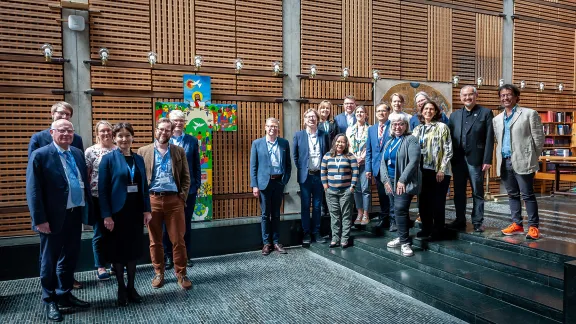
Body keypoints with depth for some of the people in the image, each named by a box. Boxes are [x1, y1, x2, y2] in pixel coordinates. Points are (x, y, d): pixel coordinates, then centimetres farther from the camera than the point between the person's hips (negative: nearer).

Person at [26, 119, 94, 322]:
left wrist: (87, 211, 8)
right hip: (54, 217, -6)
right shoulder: (40, 155, -8)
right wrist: (40, 219, -17)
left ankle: (65, 295, 32)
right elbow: (33, 190, -12)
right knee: (49, 260, 9)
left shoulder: (78, 154, 10)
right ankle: (50, 301, 25)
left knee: (70, 258, 16)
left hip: (75, 214, 6)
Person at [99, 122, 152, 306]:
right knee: (118, 250, 6)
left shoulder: (139, 159, 8)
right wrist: (106, 215, -14)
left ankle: (131, 287, 24)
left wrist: (147, 210, 3)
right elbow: (102, 189, -9)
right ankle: (121, 289, 21)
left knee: (133, 249, 11)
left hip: (135, 211, 4)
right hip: (117, 212, -4)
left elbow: (144, 186, 9)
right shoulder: (108, 159, -5)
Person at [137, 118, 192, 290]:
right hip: (152, 200, 0)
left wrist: (183, 197, -1)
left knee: (178, 240, 3)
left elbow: (186, 177, 7)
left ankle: (181, 274, 15)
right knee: (155, 241, 9)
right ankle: (159, 273, 24)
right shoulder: (143, 151, 6)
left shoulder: (179, 151, 8)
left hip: (174, 200, 0)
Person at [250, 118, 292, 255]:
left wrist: (285, 180, -2)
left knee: (276, 214, 11)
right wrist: (254, 185, -6)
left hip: (279, 182, 2)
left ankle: (276, 242, 20)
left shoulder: (284, 143, 6)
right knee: (265, 214, 6)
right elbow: (253, 166, -1)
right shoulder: (257, 143, 0)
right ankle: (266, 243, 16)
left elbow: (288, 164, 9)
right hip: (264, 183, -2)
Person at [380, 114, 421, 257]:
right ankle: (402, 237, 23)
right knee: (398, 211, 11)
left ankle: (405, 242, -7)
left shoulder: (411, 140, -6)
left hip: (404, 182, -7)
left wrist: (402, 180, -20)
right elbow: (383, 162, 11)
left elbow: (414, 161, -17)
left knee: (400, 210, -15)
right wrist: (386, 180, -3)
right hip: (391, 182, 7)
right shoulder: (389, 142, 16)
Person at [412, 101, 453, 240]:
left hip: (438, 171, -4)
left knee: (438, 202, 2)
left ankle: (438, 231, 15)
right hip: (422, 171, 5)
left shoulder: (442, 127, -2)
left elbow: (448, 150, -7)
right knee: (423, 201, 9)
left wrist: (441, 170, -13)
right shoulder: (417, 129, 12)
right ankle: (426, 228, 23)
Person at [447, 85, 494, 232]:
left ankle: (477, 222, 15)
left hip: (476, 160, -4)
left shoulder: (486, 113, 1)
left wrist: (487, 160, -11)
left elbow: (489, 138, -5)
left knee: (477, 192, 5)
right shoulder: (454, 115, 12)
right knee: (459, 192, 10)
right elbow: (450, 138, 9)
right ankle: (460, 221, 20)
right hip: (457, 160, 4)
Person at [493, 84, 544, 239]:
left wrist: (532, 158, 1)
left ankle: (533, 226, 6)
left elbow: (539, 138, 0)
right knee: (512, 195, 12)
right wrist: (500, 158, 10)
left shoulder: (529, 114, 0)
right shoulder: (496, 119, 15)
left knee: (527, 195, -2)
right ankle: (517, 224, 20)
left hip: (522, 161, -5)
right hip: (504, 162, 5)